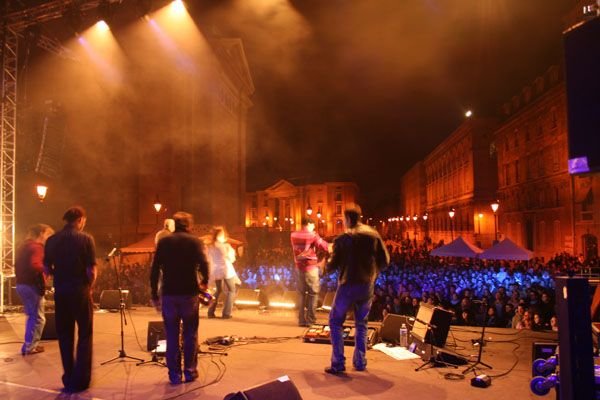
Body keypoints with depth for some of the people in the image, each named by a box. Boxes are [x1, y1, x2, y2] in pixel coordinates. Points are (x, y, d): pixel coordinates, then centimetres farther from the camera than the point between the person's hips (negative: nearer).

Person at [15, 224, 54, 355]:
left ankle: (30, 344, 24)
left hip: (22, 284, 10)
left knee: (31, 316, 19)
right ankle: (29, 347, 4)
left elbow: (19, 265, 21)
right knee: (38, 318, -1)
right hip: (32, 285, -10)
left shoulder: (24, 246, 16)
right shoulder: (37, 247, -15)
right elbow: (35, 265, -29)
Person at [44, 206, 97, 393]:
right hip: (80, 291, -4)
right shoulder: (85, 238, -11)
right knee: (84, 335, 8)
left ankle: (69, 378, 21)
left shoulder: (52, 240, 1)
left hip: (60, 291, 4)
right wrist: (88, 285, 3)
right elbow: (91, 271, -14)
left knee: (64, 335, 14)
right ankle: (81, 379, 7)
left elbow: (46, 269, 3)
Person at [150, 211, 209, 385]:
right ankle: (190, 371, 14)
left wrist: (154, 295, 6)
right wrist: (204, 282, 6)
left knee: (172, 336, 9)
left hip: (169, 294, 2)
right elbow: (203, 265, -13)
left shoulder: (163, 242, 5)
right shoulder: (194, 241, -1)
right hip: (189, 293, -1)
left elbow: (154, 270, 1)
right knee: (190, 334, 10)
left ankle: (174, 374, 13)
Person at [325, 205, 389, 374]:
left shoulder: (343, 238, -10)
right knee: (361, 324, 19)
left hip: (348, 285, -4)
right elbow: (385, 261, 2)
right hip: (367, 286, 4)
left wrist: (326, 264, 13)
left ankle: (338, 364, 4)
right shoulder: (374, 234, 2)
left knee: (335, 322, 9)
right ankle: (360, 362, 19)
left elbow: (333, 266, -8)